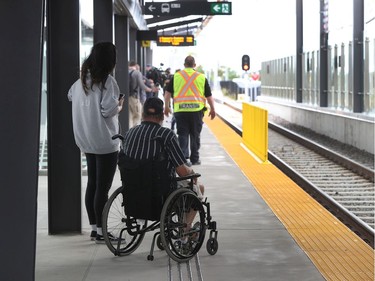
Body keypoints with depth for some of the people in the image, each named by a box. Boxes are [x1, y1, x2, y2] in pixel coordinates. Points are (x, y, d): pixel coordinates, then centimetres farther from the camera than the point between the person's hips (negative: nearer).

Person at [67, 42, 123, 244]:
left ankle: (94, 227, 20)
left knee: (92, 184, 14)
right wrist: (119, 106, 0)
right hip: (106, 142, -8)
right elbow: (108, 110, -22)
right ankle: (101, 231, 2)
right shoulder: (107, 81, -15)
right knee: (103, 187, -2)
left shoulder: (81, 81, 8)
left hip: (87, 141, 8)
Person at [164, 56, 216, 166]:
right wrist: (212, 109, 18)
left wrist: (166, 107, 18)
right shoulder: (201, 77, 5)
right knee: (195, 135, 9)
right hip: (197, 110, 0)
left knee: (182, 135, 3)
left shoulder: (176, 76, 6)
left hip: (180, 110, 0)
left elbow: (168, 92, 9)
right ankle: (194, 159, 14)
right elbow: (209, 95, 9)